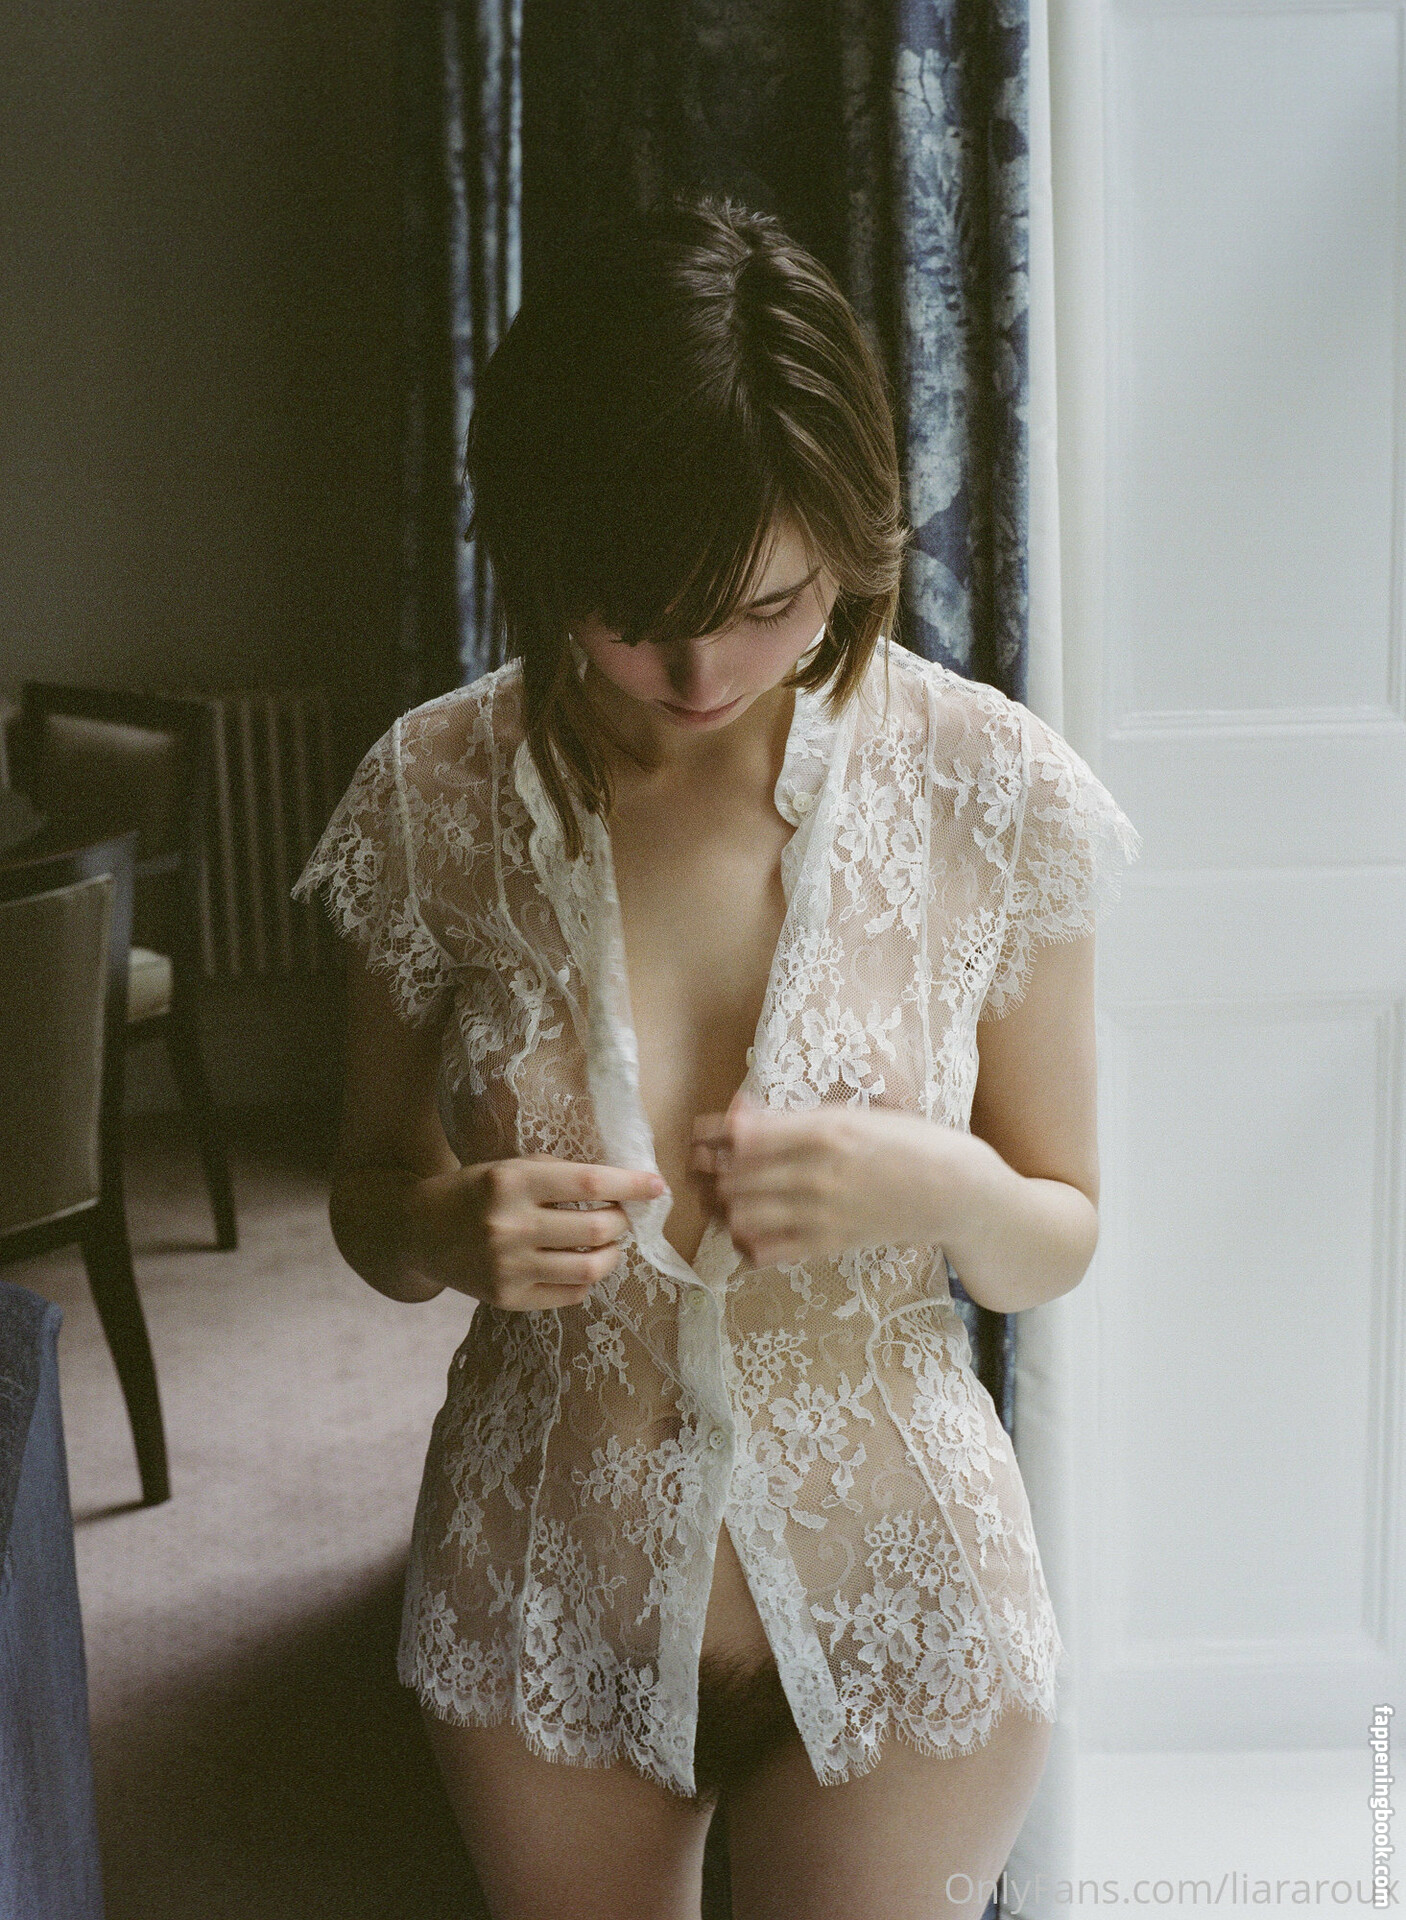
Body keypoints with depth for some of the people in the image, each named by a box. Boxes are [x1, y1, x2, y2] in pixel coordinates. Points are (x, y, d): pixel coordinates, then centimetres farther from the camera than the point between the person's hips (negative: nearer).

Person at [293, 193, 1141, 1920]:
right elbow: (370, 1194, 1)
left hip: (893, 1598, -1)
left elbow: (1059, 1242, -4)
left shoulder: (994, 792, -15)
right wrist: (444, 1226, -23)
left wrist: (937, 1186, -26)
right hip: (543, 1593, 2)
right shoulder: (435, 791, -12)